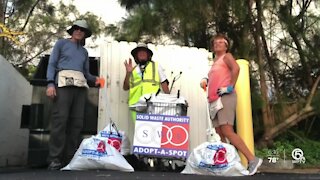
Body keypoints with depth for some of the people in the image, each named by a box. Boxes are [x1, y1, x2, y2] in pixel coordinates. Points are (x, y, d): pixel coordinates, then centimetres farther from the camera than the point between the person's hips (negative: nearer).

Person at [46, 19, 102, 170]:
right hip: (64, 82, -5)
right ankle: (55, 159, -15)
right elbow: (52, 64, 5)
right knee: (60, 119, -16)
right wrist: (50, 83, -10)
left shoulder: (84, 51, 27)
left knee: (77, 121, -3)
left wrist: (95, 79, 2)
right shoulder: (61, 43, 15)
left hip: (81, 85, 5)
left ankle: (70, 157, -1)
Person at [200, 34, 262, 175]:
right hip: (214, 100, 8)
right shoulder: (215, 62, 24)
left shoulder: (226, 56, 2)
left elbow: (236, 68, -17)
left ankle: (252, 160, -15)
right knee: (220, 133, 2)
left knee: (227, 132, -18)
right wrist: (205, 80, 10)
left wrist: (230, 87, -18)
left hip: (225, 98, -8)